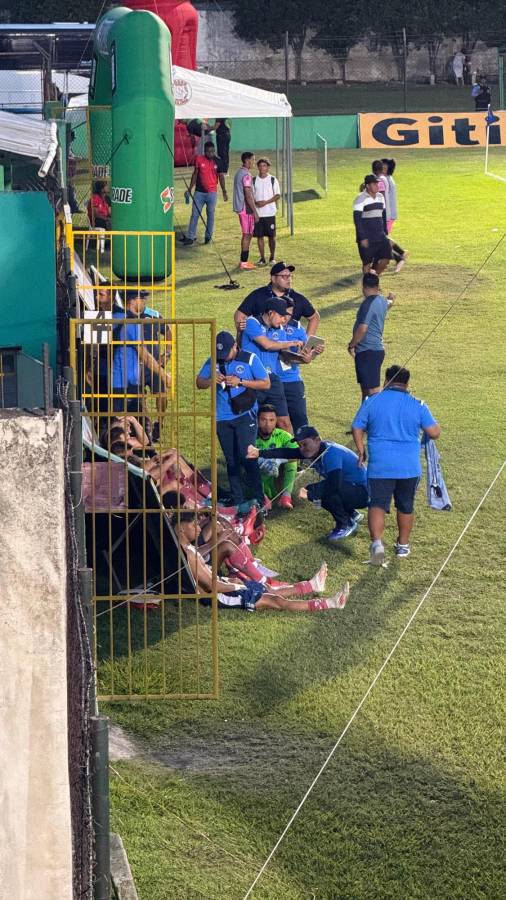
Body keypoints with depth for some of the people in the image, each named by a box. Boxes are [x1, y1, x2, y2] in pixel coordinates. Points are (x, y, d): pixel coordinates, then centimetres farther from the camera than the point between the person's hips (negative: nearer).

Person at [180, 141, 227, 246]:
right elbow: (195, 174, 7)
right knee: (195, 214, -1)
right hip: (199, 192, 0)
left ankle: (208, 236, 15)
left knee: (210, 215, 6)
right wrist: (190, 189, 5)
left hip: (212, 193, 0)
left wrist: (224, 191, -3)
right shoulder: (199, 160, 0)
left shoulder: (217, 162, -1)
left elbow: (221, 177, 3)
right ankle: (191, 237, 1)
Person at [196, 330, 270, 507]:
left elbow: (266, 384, -5)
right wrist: (212, 380, -11)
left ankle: (259, 499, -7)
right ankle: (236, 501, 17)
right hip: (222, 418, 4)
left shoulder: (250, 359, -5)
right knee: (231, 460, 9)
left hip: (245, 415, -4)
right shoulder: (213, 362, 5)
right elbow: (199, 383, 12)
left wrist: (240, 382, -16)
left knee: (246, 456, -14)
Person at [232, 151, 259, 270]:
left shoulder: (239, 173, 13)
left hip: (240, 208, 10)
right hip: (246, 209, -10)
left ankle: (244, 260, 19)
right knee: (247, 235, -5)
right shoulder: (246, 175, -18)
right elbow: (248, 195, -21)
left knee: (246, 235, 15)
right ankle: (244, 262, -4)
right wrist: (255, 211, -18)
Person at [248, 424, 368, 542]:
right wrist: (259, 453, -12)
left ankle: (345, 525, -8)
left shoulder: (330, 453, -26)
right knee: (311, 491, 5)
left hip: (363, 492, -10)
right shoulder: (316, 450, 1)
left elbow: (334, 485, -36)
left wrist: (309, 495, -29)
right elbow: (288, 453, -5)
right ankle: (352, 515, 16)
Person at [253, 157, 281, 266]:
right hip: (257, 213, 2)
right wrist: (255, 202, -12)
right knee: (260, 236, 2)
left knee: (271, 236, 2)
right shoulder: (254, 180, 6)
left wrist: (266, 202, -14)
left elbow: (277, 195, -2)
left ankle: (272, 257, 15)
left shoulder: (273, 180, 0)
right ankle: (262, 258, 8)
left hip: (269, 212, -2)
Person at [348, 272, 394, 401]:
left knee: (372, 390, -12)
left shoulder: (368, 303, -18)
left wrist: (351, 345, -10)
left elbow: (362, 329, -24)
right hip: (377, 349, 10)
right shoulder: (382, 301, 11)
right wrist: (391, 299, 62)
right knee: (365, 388, 18)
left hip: (368, 352, -10)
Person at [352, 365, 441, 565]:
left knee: (377, 505, -2)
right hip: (409, 466, 1)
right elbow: (434, 433, -3)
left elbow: (357, 428, 3)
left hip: (379, 466, -1)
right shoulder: (417, 405, -1)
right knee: (405, 507, 18)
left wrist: (361, 450, 20)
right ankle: (403, 545, 30)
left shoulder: (371, 402, -1)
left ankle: (376, 541, -24)